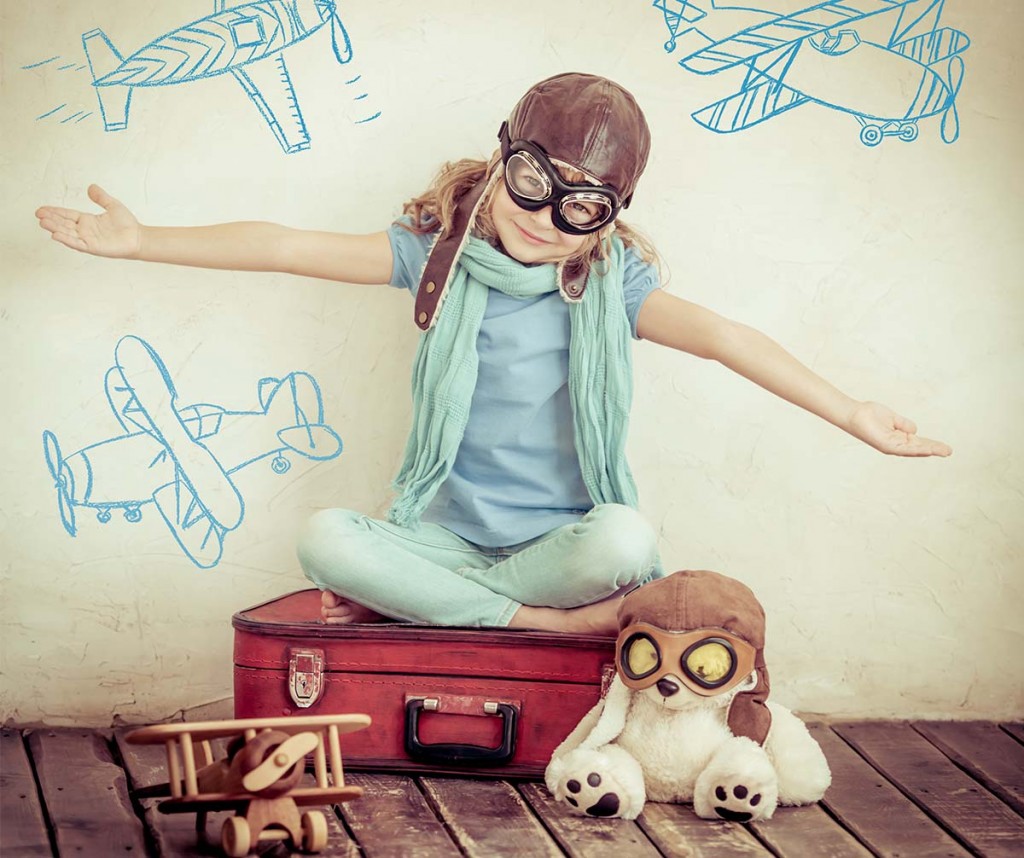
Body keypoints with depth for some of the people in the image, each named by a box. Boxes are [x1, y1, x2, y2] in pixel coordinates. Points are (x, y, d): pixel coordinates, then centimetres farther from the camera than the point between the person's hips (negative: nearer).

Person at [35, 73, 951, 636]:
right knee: (326, 539, -28)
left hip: (558, 543, -2)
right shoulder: (438, 253, -1)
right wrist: (143, 241, -5)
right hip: (450, 532, 2)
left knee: (627, 541, -35)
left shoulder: (615, 285, -4)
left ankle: (416, 600, -17)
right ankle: (560, 625, -25)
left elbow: (722, 336, -16)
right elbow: (290, 249, -3)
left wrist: (852, 414, -26)